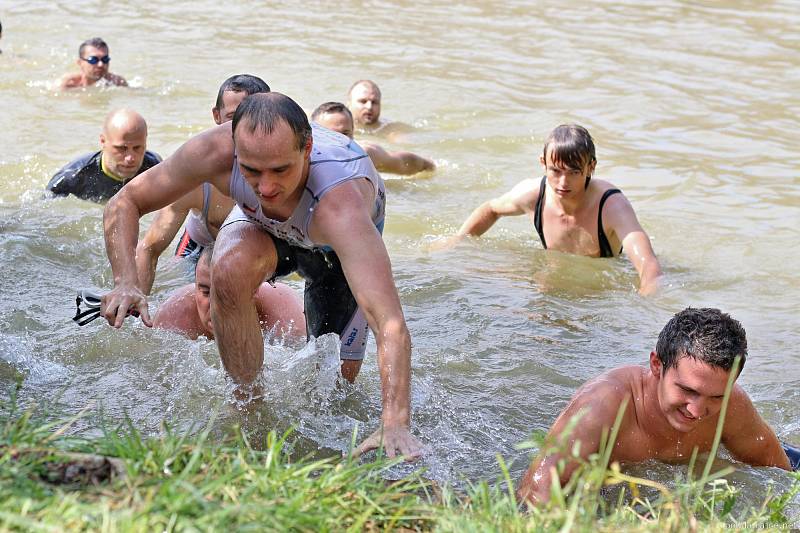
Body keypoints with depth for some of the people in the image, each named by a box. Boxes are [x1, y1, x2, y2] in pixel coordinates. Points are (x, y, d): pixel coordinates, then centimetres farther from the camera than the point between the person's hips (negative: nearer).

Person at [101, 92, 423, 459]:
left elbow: (391, 324, -57)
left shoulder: (341, 204, -49)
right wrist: (126, 283, -40)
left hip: (340, 246, -1)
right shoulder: (216, 152, -39)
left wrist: (395, 425, -71)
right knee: (232, 269, -32)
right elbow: (123, 204, -22)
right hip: (261, 224, 2)